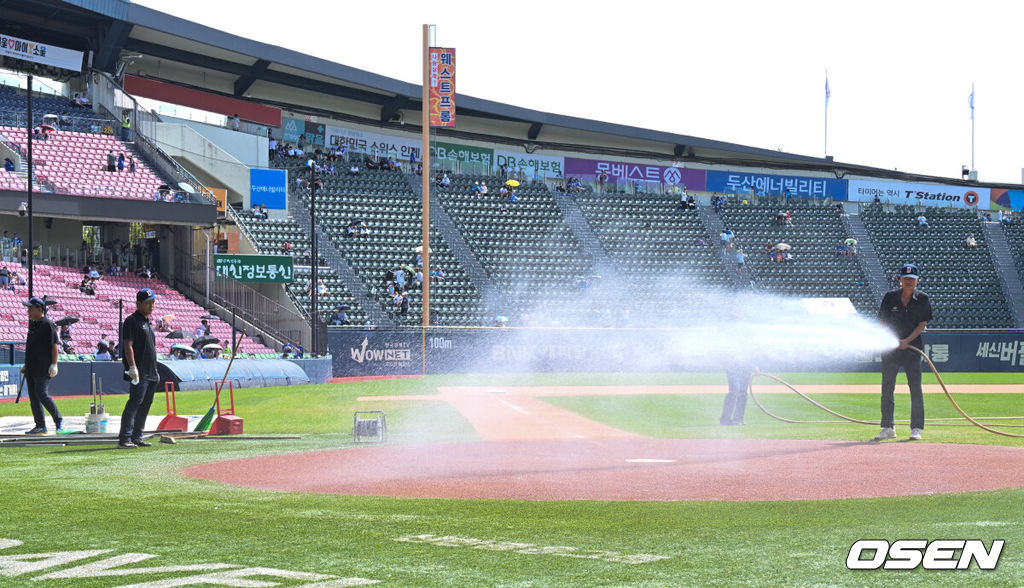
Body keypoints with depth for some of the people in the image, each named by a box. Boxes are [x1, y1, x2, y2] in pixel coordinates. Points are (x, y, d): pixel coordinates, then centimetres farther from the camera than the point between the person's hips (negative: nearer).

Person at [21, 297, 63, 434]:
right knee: (33, 396, 6)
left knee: (41, 394, -16)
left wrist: (54, 364, -20)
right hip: (31, 369, 9)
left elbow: (54, 346, -13)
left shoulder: (48, 325, -9)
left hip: (43, 368, -9)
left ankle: (58, 419, -2)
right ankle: (40, 426, 10)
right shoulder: (32, 325, 17)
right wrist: (26, 365, 22)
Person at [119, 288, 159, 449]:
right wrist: (132, 366, -27)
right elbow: (128, 345, -18)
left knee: (145, 404, 11)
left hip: (151, 373, 10)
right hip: (139, 373, -10)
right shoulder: (132, 321, -8)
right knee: (135, 402, -16)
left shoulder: (147, 322, 20)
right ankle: (124, 439, -20)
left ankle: (137, 437, 17)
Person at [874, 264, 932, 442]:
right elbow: (882, 322, 3)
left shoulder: (922, 299, 1)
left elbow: (922, 324, -3)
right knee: (887, 388, 1)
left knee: (916, 389, -4)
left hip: (912, 348, -1)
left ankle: (916, 428, 1)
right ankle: (887, 428, 8)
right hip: (890, 348, 1)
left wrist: (907, 341, -16)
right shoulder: (890, 297, 2)